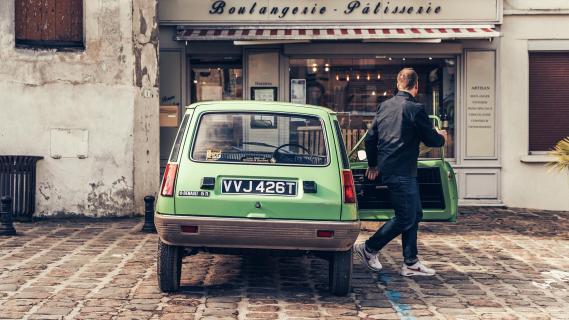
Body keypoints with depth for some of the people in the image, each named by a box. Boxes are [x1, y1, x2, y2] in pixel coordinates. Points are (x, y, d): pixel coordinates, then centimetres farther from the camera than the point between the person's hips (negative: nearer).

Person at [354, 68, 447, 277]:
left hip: (387, 169, 9)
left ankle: (410, 263, 15)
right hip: (403, 172, -9)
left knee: (415, 214, 13)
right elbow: (430, 139, -7)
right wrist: (442, 137, 17)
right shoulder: (415, 109, -13)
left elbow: (370, 138, 15)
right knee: (405, 218, -1)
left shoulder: (384, 106, 10)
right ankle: (369, 249, 5)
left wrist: (373, 165, 27)